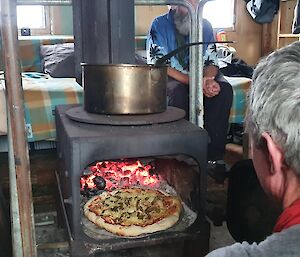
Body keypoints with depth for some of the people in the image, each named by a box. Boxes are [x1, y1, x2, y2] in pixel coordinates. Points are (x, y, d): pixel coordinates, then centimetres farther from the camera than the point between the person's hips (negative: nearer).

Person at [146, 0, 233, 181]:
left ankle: (215, 155, -24)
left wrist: (208, 79, -25)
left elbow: (211, 62, 2)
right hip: (170, 78, -3)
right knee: (178, 90, -37)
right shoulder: (160, 25, -7)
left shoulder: (205, 26, 5)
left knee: (224, 89, -25)